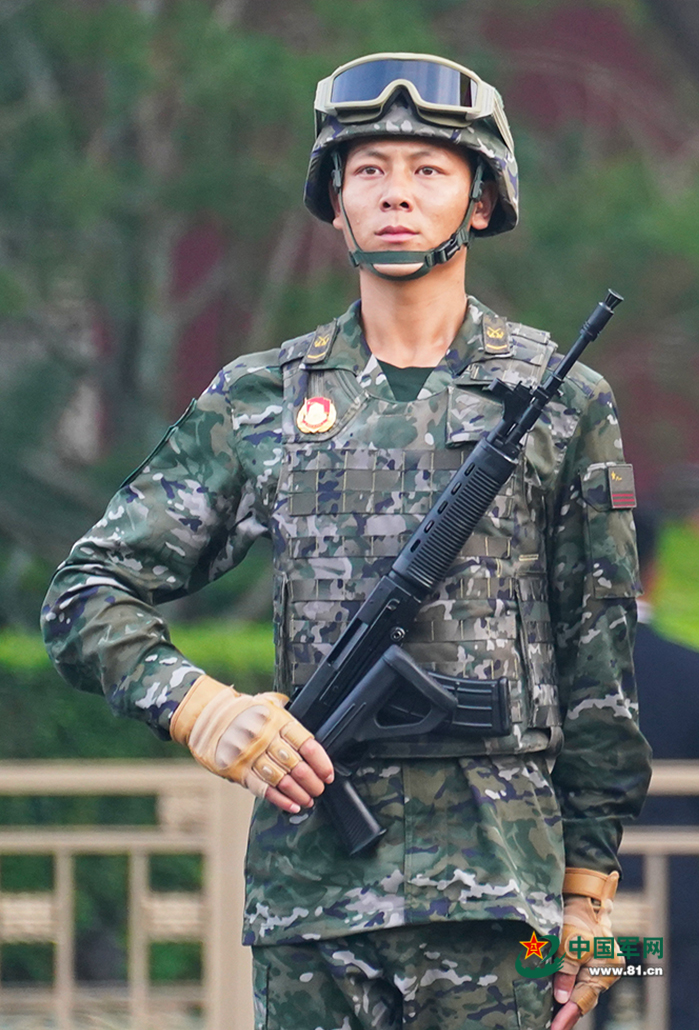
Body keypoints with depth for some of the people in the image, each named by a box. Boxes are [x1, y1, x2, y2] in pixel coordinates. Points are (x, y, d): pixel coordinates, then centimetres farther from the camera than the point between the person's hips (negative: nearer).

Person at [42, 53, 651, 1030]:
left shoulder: (561, 403, 6)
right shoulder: (258, 403, 9)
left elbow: (600, 669, 7)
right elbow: (87, 594, 9)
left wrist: (590, 894, 4)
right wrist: (199, 707, -10)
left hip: (494, 892, -1)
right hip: (309, 875, 2)